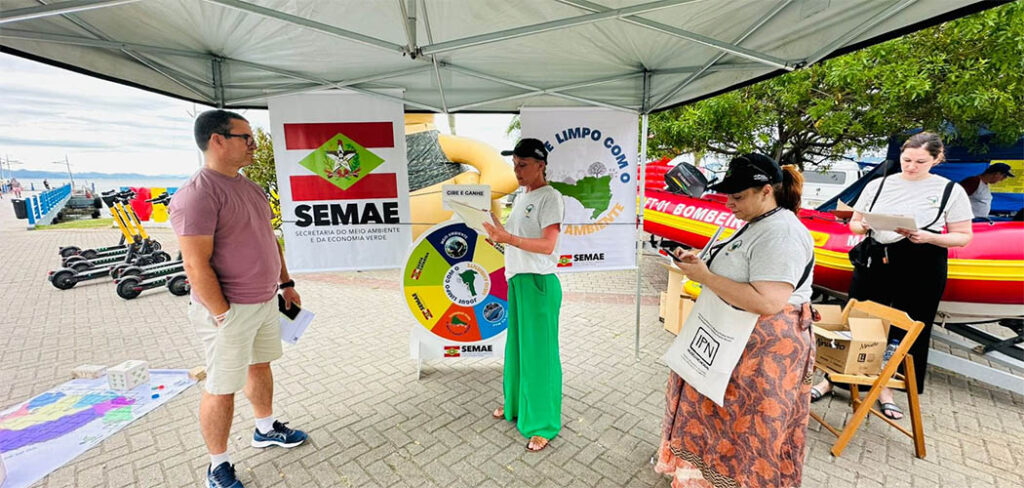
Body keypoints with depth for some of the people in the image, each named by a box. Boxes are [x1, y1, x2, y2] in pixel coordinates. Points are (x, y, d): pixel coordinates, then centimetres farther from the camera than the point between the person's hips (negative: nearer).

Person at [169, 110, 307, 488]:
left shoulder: (250, 188, 9)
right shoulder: (197, 194, -19)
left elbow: (269, 239, 15)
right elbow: (196, 265, -22)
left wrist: (286, 283, 14)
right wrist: (224, 316, -19)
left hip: (265, 301, 8)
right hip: (229, 310, -8)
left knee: (260, 365, 22)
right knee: (222, 388, 7)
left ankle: (266, 429, 43)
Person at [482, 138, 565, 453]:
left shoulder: (550, 198, -10)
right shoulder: (522, 197, 17)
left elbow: (548, 245, -20)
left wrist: (509, 238, -29)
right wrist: (489, 216, 4)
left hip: (539, 282, -8)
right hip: (516, 279, 9)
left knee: (539, 350, 0)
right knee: (516, 345, 17)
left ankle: (544, 424, 15)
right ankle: (515, 404, 36)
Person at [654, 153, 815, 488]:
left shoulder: (780, 234, -24)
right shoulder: (757, 225, 10)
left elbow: (767, 302, -32)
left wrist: (704, 277, -26)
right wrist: (700, 262, 2)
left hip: (763, 350, -10)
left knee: (745, 429, 7)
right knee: (722, 416, 24)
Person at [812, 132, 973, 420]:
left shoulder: (951, 190, 2)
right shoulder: (878, 185, 6)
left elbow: (963, 236, 2)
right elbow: (853, 223, 11)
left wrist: (928, 237, -17)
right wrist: (863, 226, -12)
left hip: (920, 271, 0)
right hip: (874, 263, 1)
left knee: (906, 331, 8)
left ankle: (885, 388, 26)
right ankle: (832, 378, 16)